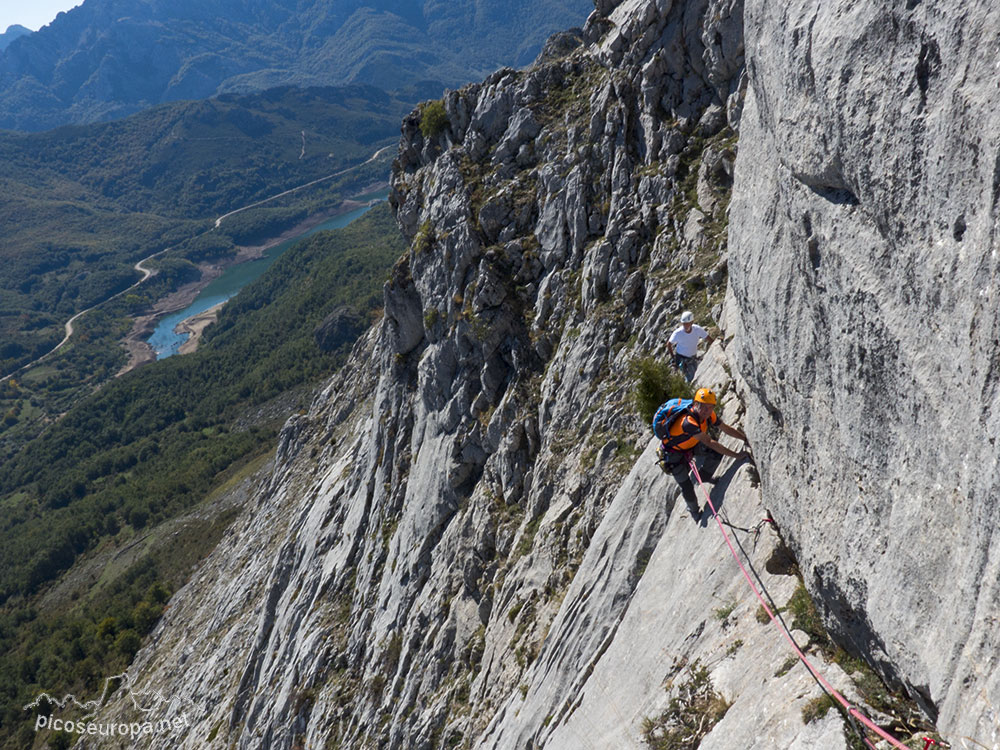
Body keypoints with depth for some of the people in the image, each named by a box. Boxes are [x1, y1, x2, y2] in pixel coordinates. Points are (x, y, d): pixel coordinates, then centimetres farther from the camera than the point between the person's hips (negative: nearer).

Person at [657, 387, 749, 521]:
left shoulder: (709, 415, -18)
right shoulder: (688, 421, -42)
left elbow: (727, 429, -3)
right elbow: (709, 442, -43)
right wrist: (735, 455, -42)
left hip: (690, 445, 7)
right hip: (673, 453, -7)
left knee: (717, 452, -13)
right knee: (687, 487, -5)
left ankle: (704, 476, 14)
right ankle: (694, 510, 27)